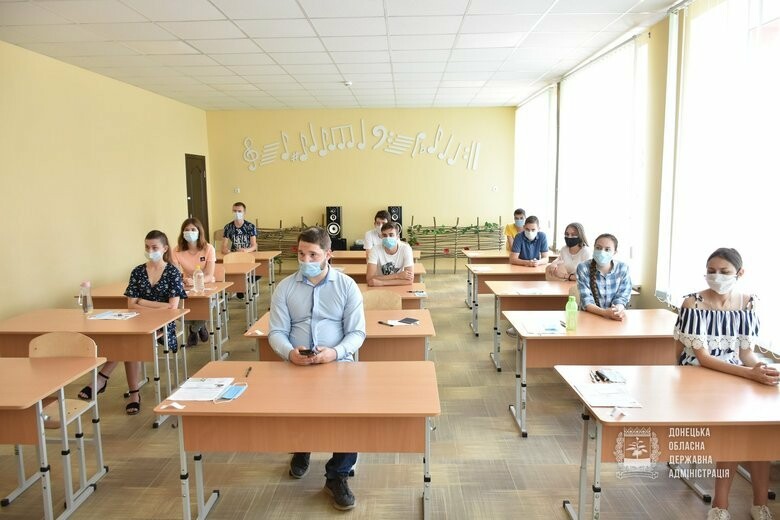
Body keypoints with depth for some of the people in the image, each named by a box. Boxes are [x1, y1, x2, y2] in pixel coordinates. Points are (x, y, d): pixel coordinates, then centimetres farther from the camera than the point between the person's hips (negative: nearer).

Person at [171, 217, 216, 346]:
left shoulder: (208, 249, -15)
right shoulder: (177, 251, -9)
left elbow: (209, 276, -21)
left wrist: (194, 281, -42)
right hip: (187, 288, 2)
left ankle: (194, 328, 11)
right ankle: (199, 326, 10)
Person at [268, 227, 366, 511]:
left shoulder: (347, 285, 2)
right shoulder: (284, 288, 6)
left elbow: (357, 332, -1)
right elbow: (276, 332, 2)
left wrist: (335, 352, -21)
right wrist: (290, 352, -20)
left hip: (339, 363, -1)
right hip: (296, 366, 1)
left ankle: (337, 475, -1)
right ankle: (300, 448, 18)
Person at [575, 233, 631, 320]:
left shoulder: (623, 268, -1)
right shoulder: (583, 268, -8)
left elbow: (622, 297, -3)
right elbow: (586, 300, -14)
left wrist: (617, 310, -25)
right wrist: (605, 312, -31)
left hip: (615, 318, 2)